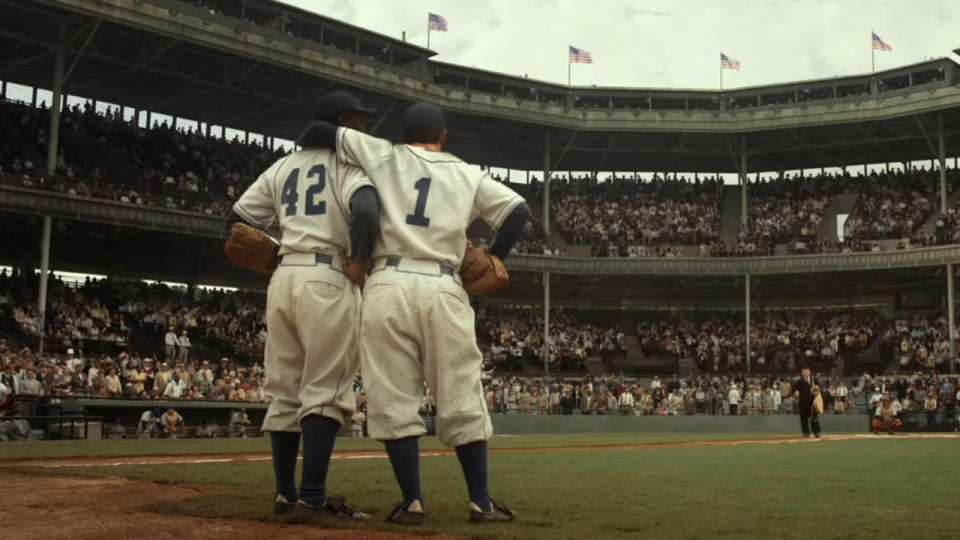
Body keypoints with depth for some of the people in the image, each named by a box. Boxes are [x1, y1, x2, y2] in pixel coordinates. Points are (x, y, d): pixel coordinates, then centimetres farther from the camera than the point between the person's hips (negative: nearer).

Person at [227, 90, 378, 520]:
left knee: (284, 391, 9)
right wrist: (361, 262, -8)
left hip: (282, 278, 7)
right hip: (327, 280, -6)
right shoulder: (347, 161, 1)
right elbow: (366, 210, -20)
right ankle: (313, 497, -10)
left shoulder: (282, 167, 19)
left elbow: (237, 220, 17)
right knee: (325, 391, -6)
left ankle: (286, 495, 12)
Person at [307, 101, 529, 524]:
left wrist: (326, 146, 37)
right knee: (461, 399, 7)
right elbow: (519, 211, 9)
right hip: (443, 290, 1)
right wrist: (491, 259, 19)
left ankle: (412, 502, 2)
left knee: (395, 400, 4)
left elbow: (322, 133, 16)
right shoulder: (469, 175, 17)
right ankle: (481, 501, 9)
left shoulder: (382, 156, 15)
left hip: (388, 286, 0)